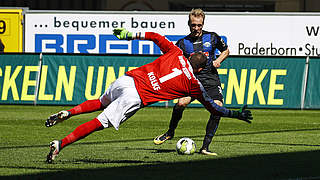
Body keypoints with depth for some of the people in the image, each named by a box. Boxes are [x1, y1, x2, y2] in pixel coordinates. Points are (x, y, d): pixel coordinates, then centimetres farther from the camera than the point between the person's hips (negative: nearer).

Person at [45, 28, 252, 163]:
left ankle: (67, 113, 15)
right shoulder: (193, 84, 4)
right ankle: (61, 144, -19)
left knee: (102, 102, 34)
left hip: (125, 80, 6)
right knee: (101, 123, -8)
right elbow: (212, 107, 10)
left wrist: (131, 35, 32)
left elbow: (155, 36, 22)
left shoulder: (176, 53, 13)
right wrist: (237, 114, 19)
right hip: (135, 97, -5)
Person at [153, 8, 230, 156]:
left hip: (211, 80, 1)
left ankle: (205, 147, -11)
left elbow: (225, 50, 22)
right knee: (181, 102, -28)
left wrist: (218, 60, 3)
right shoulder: (182, 43, 4)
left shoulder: (212, 37, 6)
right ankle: (170, 133, -2)